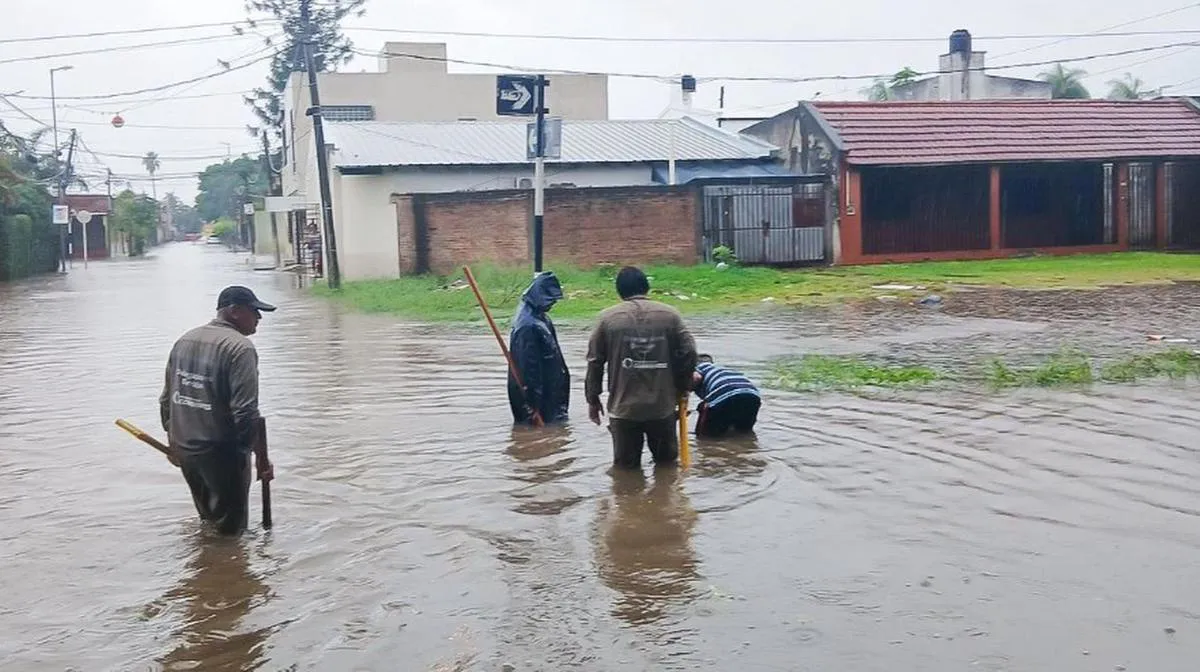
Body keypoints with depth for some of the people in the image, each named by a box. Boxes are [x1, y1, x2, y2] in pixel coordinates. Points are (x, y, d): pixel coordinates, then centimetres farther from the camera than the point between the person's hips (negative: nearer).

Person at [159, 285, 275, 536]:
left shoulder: (184, 341, 9)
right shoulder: (240, 348, -16)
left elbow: (166, 399, 14)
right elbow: (245, 411, -22)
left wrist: (174, 438, 25)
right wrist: (261, 456, -16)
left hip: (183, 449, 8)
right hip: (221, 452, -8)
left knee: (207, 518, 24)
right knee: (231, 527, 4)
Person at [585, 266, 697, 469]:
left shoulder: (608, 318, -1)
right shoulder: (670, 315, 1)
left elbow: (595, 362, 0)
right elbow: (688, 353, -2)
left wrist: (593, 399, 10)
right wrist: (682, 388, 12)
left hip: (623, 408, -1)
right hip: (663, 406, 1)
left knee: (626, 466, 8)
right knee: (666, 462, 17)